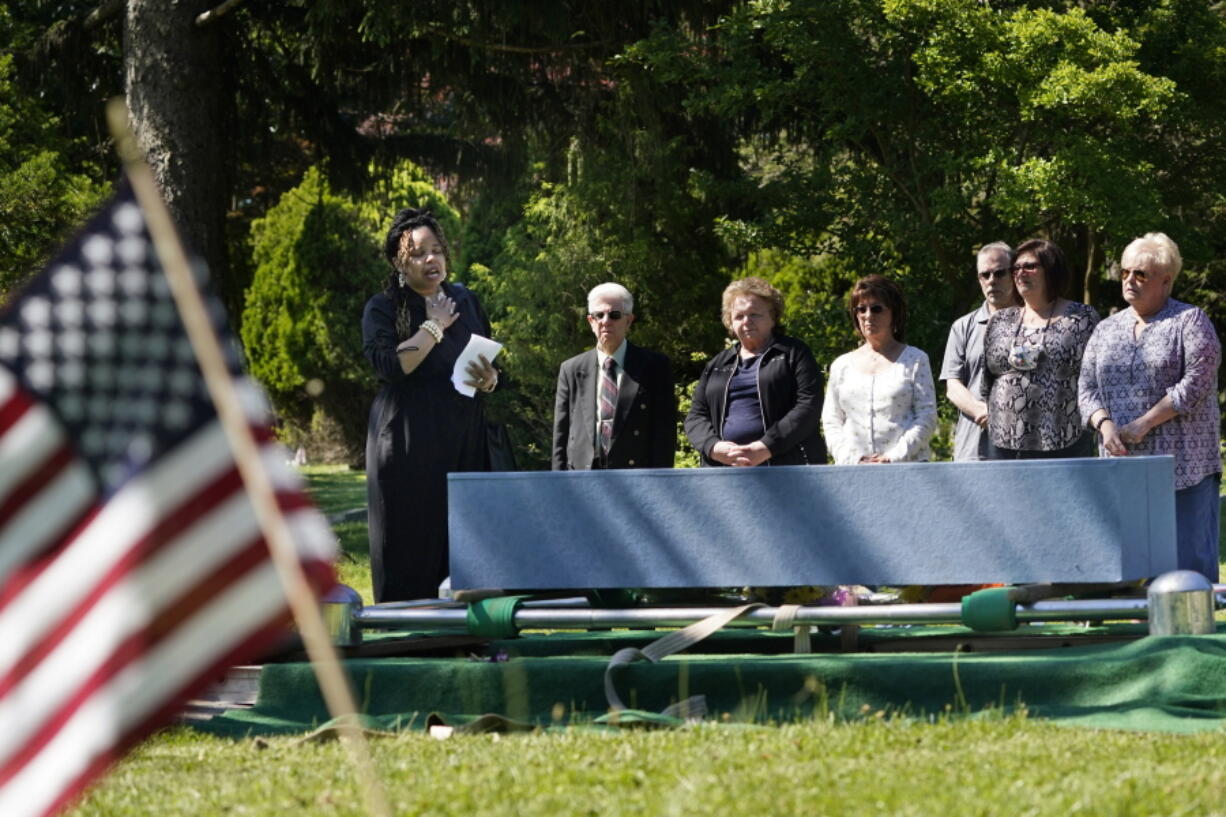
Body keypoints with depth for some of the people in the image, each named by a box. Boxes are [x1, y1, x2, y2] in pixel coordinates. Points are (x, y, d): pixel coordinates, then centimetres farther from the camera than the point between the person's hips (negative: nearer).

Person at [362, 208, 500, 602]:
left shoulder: (466, 302, 14)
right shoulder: (382, 309, -1)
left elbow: (493, 370, 18)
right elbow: (390, 364, -18)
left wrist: (488, 379, -5)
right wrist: (434, 326, -9)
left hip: (463, 438, 4)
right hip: (408, 445, -4)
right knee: (411, 546, -7)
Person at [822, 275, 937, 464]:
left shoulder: (915, 360, 8)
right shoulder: (842, 365, 17)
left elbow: (927, 417, 1)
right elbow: (831, 422, 14)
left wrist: (893, 458, -10)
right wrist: (852, 459, -4)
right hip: (851, 468, 2)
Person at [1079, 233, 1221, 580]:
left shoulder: (1190, 322, 1)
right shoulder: (1106, 330, 17)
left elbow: (1196, 382, -10)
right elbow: (1087, 387, 11)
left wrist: (1143, 424, -13)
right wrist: (1104, 423, -10)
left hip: (1183, 465, -4)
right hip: (1123, 464, 4)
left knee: (1189, 557, -7)